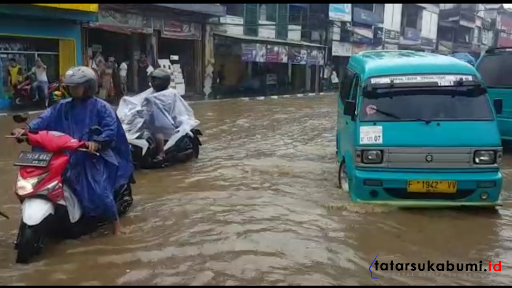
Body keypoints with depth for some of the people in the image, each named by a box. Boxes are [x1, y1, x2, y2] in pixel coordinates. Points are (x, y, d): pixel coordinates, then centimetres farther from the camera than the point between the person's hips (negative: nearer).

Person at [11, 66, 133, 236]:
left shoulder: (100, 107, -5)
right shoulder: (62, 107, 9)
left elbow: (111, 129, -16)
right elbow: (46, 118, -3)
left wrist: (97, 142, -33)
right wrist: (27, 129, -20)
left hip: (93, 156, -5)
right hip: (67, 156, 5)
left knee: (99, 191, -16)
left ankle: (115, 222, 4)